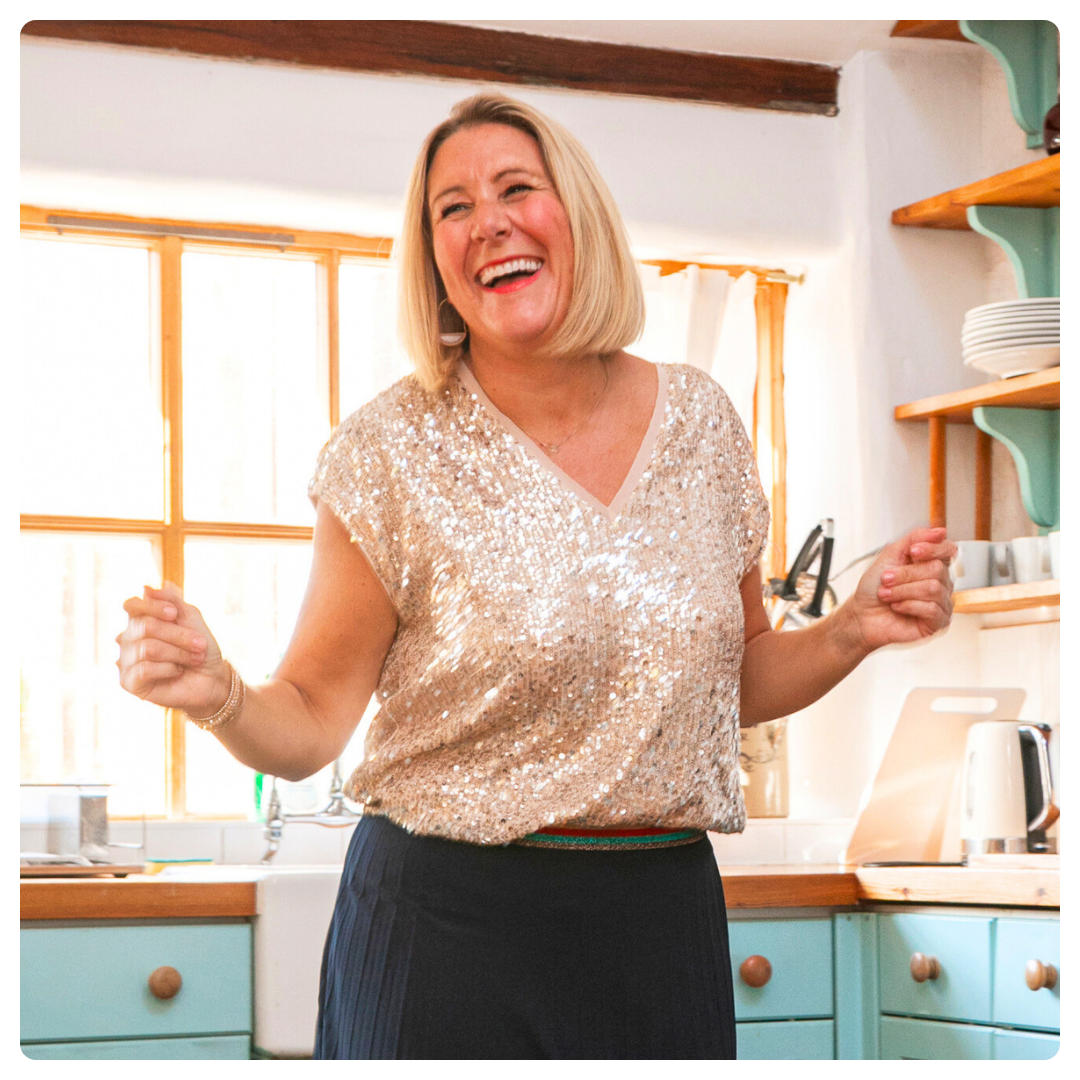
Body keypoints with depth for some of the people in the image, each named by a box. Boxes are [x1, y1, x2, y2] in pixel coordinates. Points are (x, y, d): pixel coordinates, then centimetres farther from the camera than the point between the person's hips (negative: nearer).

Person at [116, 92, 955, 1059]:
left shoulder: (700, 419, 3)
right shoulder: (394, 453, -8)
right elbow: (311, 723, -6)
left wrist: (854, 632, -4)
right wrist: (220, 696, -26)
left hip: (665, 920, 4)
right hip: (451, 931, -3)